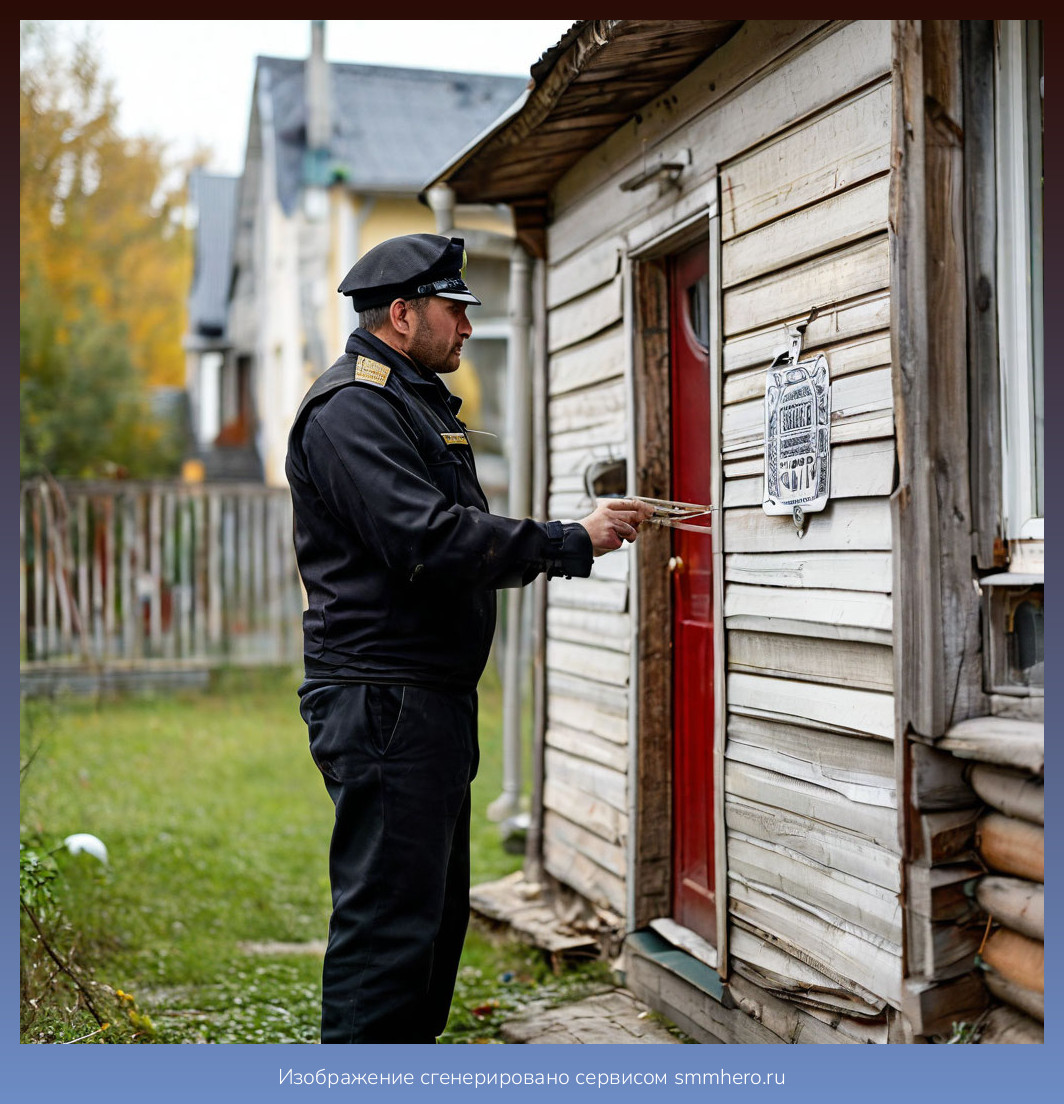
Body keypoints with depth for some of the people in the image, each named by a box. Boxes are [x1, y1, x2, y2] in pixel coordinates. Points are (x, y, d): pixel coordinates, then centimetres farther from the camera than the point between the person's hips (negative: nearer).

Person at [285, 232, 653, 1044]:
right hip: (384, 701, -11)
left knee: (437, 914, 17)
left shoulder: (417, 402, 22)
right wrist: (569, 543, -16)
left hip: (436, 696, 11)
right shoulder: (351, 408, -12)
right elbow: (428, 543, -23)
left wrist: (581, 534, 8)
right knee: (388, 918, -7)